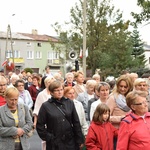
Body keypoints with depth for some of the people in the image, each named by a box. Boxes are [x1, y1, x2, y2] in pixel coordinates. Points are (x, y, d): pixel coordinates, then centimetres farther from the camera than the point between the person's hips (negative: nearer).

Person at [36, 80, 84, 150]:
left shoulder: (70, 103, 4)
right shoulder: (46, 106, -4)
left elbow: (76, 123, 5)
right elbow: (40, 125, -1)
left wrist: (79, 140, 4)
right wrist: (48, 138, -7)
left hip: (70, 142, 2)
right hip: (54, 144, -2)